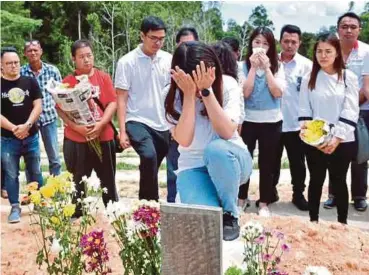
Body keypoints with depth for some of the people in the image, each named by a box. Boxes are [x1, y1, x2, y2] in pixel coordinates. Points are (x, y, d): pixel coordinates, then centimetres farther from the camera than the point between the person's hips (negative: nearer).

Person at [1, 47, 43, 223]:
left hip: (31, 137, 1)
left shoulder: (30, 82, 3)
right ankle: (15, 207, 16)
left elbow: (38, 106, -2)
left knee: (35, 173, 11)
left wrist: (27, 125, -16)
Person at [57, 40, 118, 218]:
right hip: (76, 140, -1)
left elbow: (112, 103, -2)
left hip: (103, 137, 1)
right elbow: (60, 109, -3)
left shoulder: (104, 77, 3)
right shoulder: (67, 82, 1)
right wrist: (76, 127, -16)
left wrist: (101, 124, -16)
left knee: (108, 180, 11)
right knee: (77, 182, 7)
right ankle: (76, 216, 20)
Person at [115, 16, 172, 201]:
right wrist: (122, 131, -9)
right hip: (137, 122, -4)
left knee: (150, 167, 12)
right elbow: (121, 98, -3)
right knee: (149, 157, -28)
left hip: (163, 125, 4)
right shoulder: (127, 62, -4)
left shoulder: (169, 60, 5)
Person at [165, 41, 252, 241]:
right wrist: (189, 94, -29)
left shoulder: (227, 85, -15)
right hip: (193, 167, 0)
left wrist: (206, 91, -31)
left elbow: (227, 132, -27)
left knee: (216, 149, -37)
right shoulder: (173, 95, -13)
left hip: (230, 160, 0)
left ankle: (230, 213, -11)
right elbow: (184, 140, -25)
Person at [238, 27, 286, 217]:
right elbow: (245, 92, -14)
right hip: (247, 120, -1)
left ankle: (264, 203, 21)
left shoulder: (277, 67, 1)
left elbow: (278, 93, -12)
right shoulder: (243, 66, -3)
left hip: (271, 121, 1)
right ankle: (241, 198, 26)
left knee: (267, 163, 9)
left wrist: (266, 67, -15)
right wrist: (254, 67, -16)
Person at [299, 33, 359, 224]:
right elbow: (304, 110, 5)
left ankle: (343, 223, 22)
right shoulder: (309, 79, 4)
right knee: (316, 180, 11)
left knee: (339, 181, 9)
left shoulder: (349, 77, -2)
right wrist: (305, 128, -13)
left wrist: (337, 137, -16)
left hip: (342, 141, -1)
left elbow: (351, 112, -7)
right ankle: (313, 221, 24)